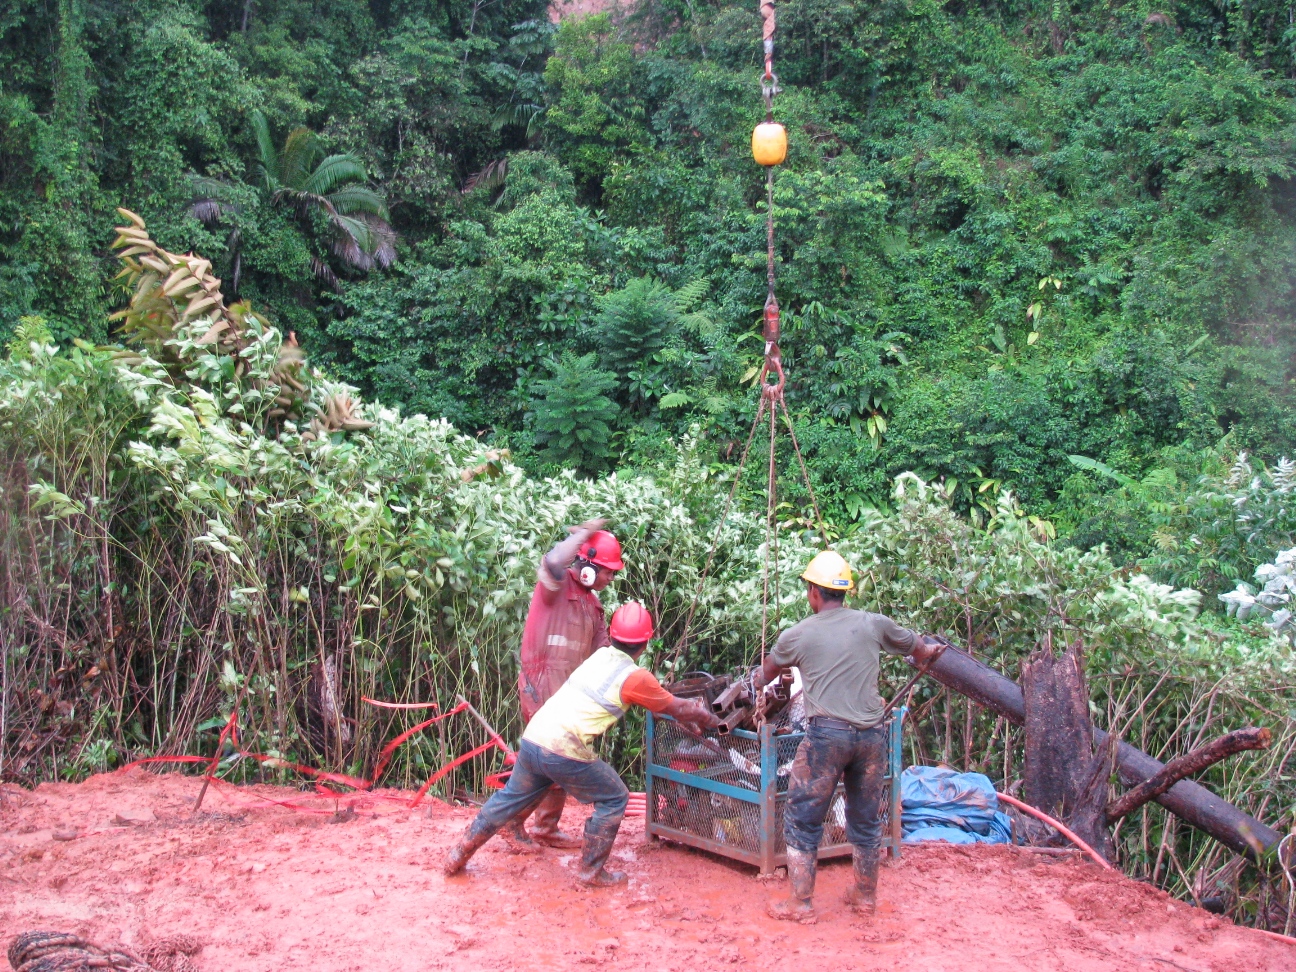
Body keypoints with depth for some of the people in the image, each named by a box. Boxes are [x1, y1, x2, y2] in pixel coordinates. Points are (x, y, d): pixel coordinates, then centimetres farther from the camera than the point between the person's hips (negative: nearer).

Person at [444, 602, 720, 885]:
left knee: (512, 797, 25)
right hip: (564, 752, -7)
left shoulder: (601, 655, 17)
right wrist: (708, 717, 27)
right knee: (613, 799, 12)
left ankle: (459, 855, 31)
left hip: (532, 737, 7)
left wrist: (689, 712, 37)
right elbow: (673, 707, 10)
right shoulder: (636, 677, -4)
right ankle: (592, 870, 17)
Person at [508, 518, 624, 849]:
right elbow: (553, 562, -34)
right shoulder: (556, 586, -10)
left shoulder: (593, 604, 15)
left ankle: (547, 829, 22)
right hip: (542, 686, -8)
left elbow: (601, 651, 14)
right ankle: (513, 822, 4)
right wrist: (584, 533, -20)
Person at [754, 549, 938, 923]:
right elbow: (917, 646, 25)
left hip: (826, 734, -3)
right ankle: (865, 895, 30)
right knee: (866, 820, 18)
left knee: (803, 821, 7)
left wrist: (757, 685, 48)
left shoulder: (797, 635, 4)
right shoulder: (873, 624, 6)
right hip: (871, 734, 3)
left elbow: (765, 674, 24)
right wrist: (931, 650, 50)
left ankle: (801, 903, 9)